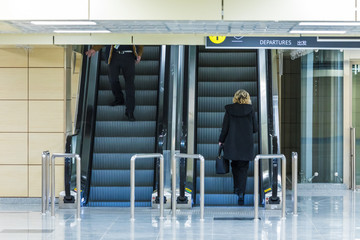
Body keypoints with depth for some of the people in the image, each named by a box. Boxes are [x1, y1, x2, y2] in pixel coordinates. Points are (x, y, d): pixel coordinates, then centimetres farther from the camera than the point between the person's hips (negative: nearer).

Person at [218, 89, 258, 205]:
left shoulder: (229, 110, -5)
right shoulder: (250, 110, -6)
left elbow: (225, 128, -3)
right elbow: (255, 128, -1)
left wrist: (221, 140, 11)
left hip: (232, 144, 1)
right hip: (246, 144, -1)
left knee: (235, 165, 20)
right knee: (243, 168, 3)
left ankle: (236, 188, 28)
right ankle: (241, 193, -6)